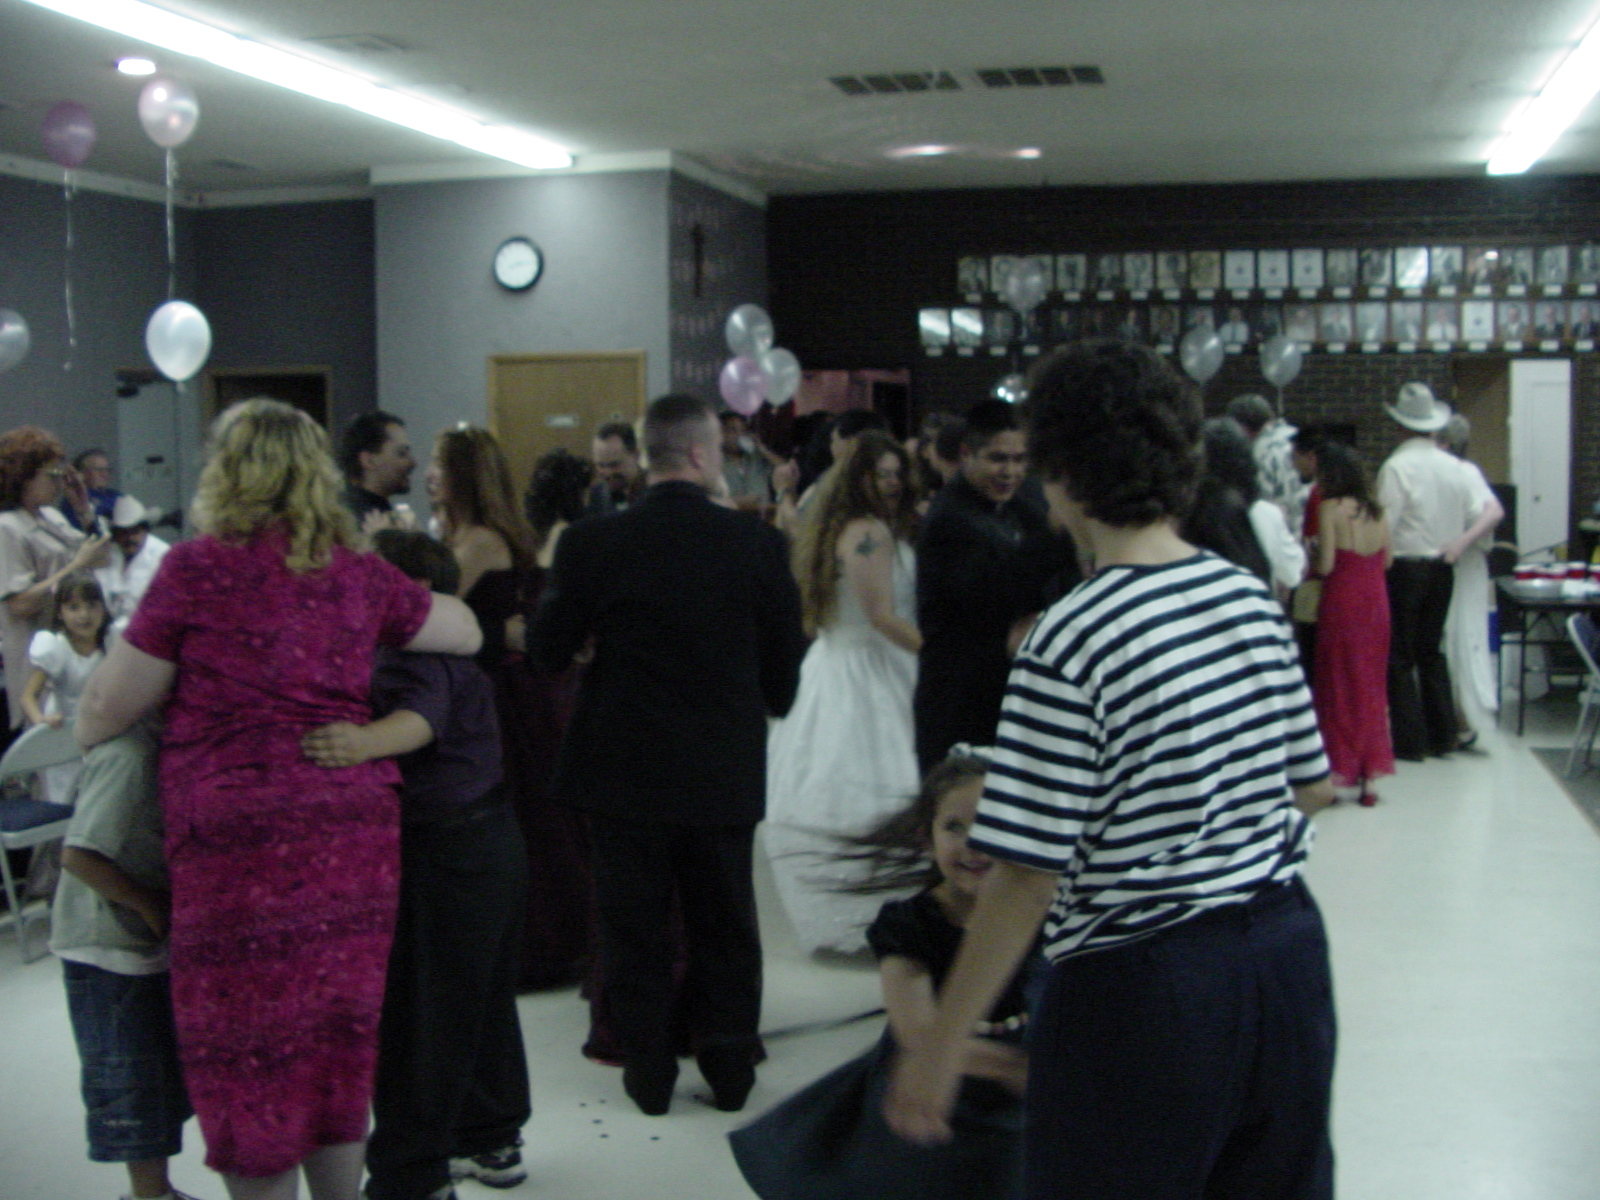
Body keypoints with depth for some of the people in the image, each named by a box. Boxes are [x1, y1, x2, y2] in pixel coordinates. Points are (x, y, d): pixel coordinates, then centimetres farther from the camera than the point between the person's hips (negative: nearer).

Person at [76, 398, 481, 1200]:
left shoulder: (200, 567, -5)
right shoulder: (355, 572, 8)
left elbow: (107, 707, 1)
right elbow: (465, 631, 23)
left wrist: (78, 739, 22)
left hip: (242, 835, -5)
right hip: (354, 826, 5)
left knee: (249, 1051, 6)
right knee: (336, 1040, 17)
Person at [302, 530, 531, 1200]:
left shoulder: (408, 657, -18)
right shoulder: (455, 654, 12)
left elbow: (420, 716, -38)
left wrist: (364, 741, -56)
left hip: (440, 853, -10)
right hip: (494, 837, 10)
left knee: (414, 1019, -2)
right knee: (483, 1000, 20)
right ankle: (492, 1141, 33)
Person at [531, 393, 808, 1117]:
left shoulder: (591, 543, -12)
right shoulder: (758, 542, -9)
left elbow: (549, 650, -3)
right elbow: (787, 659, 0)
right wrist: (766, 708, 20)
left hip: (624, 770, -1)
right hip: (725, 773, 1)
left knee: (635, 927, 12)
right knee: (724, 926, 15)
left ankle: (649, 1071, 19)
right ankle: (730, 1069, 24)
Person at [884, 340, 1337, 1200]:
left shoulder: (1073, 642, -20)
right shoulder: (1250, 597, 1)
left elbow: (1028, 872, -20)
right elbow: (1313, 785, 10)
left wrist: (941, 1044, -11)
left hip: (1142, 983, -6)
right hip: (1287, 949, 7)